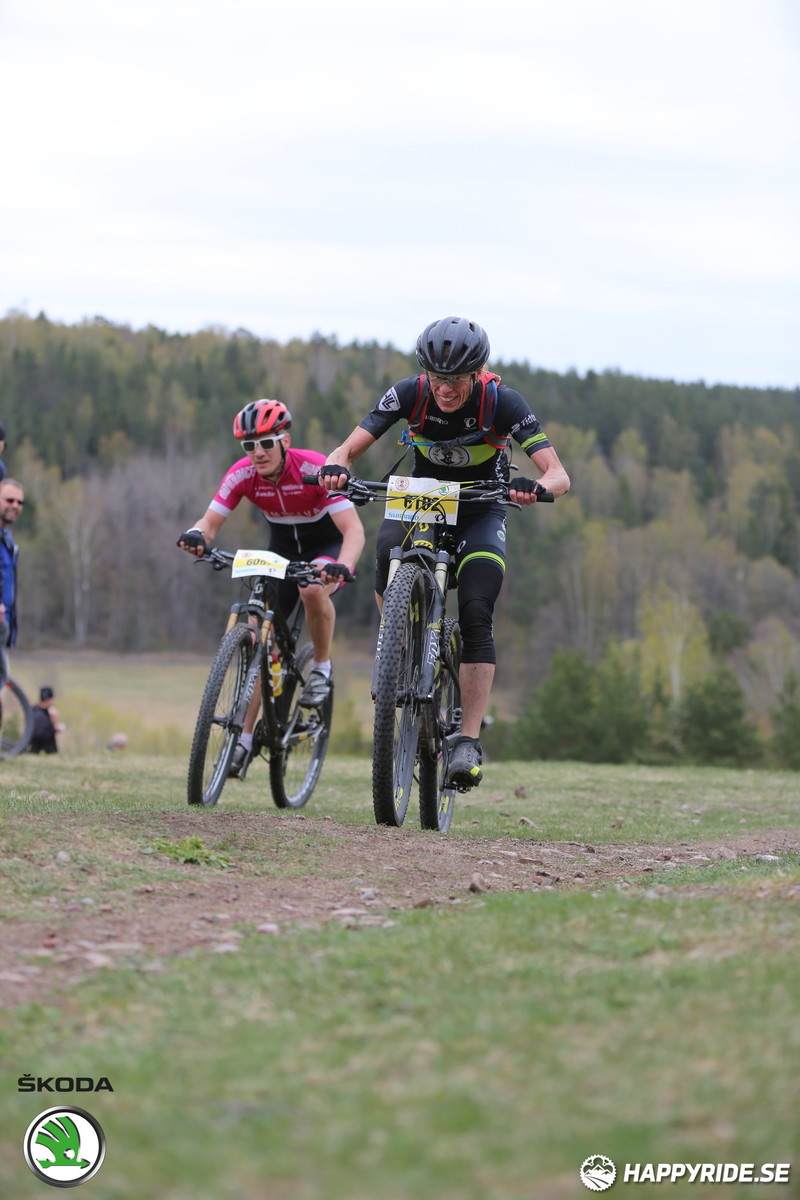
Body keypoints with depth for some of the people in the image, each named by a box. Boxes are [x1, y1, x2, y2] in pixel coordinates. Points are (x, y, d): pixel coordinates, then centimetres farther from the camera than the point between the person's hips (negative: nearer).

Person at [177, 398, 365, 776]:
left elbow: (354, 529, -34)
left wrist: (343, 567, -54)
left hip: (327, 545, -4)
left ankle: (321, 667, -11)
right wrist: (196, 536, -42)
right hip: (282, 548, 4)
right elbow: (211, 522, -17)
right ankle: (245, 738, 0)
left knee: (313, 588, -38)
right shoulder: (242, 475, -18)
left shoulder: (314, 469, -30)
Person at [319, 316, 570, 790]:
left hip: (481, 510, -2)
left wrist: (538, 486, -53)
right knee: (390, 547, -33)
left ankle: (469, 743, -20)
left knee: (476, 615, -21)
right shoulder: (410, 394, -20)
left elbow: (559, 475, -30)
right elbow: (346, 451, -22)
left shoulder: (501, 402, -25)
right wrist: (336, 467, -46)